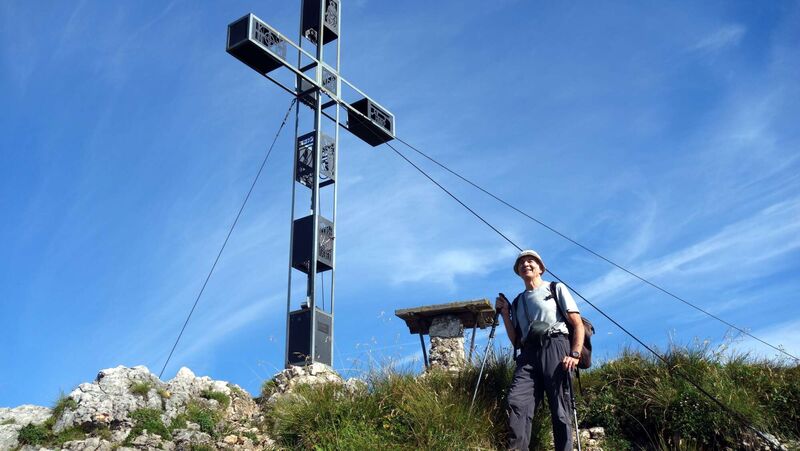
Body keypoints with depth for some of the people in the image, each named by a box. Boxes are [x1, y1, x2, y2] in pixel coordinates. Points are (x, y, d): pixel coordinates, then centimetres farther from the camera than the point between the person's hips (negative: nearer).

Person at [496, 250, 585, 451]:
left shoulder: (556, 289, 17)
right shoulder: (517, 302, 27)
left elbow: (578, 324, 7)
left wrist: (575, 354, -9)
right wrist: (505, 312, 13)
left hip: (555, 347, -3)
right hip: (529, 353, 3)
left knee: (560, 409, -11)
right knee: (516, 401, -20)